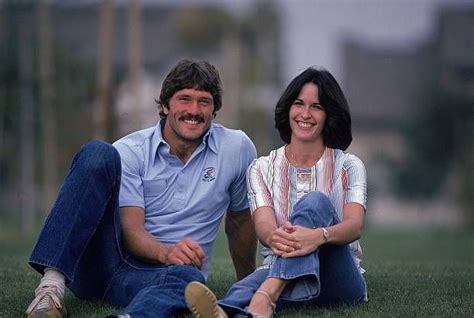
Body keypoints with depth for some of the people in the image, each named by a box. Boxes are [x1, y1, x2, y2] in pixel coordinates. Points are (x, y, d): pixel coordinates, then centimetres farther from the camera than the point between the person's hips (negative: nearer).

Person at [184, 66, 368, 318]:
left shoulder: (348, 167, 8)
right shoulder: (262, 169, 13)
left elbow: (354, 226, -11)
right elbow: (263, 226, -6)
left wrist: (319, 236, -37)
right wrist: (275, 238, -35)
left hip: (339, 281, -1)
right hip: (278, 273, 1)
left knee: (315, 202, -29)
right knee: (246, 288, -36)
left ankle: (265, 297, -55)